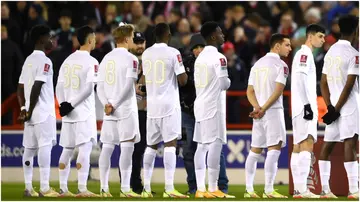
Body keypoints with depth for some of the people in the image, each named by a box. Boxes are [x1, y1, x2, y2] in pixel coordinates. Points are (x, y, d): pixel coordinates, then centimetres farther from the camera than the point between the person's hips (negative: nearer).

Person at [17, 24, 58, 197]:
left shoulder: (28, 60, 15)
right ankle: (44, 188, -12)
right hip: (43, 113, -8)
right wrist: (30, 112, -15)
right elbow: (36, 88, -18)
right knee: (45, 147, -9)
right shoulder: (44, 61, -11)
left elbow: (20, 88, 14)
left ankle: (28, 187, 8)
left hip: (31, 113, 8)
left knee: (29, 148, 7)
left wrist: (24, 109, 9)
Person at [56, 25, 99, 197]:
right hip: (84, 112, -7)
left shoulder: (68, 60, 11)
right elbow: (89, 88, -16)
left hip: (68, 113, 7)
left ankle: (63, 189, 12)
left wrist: (63, 104, 1)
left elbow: (59, 86, 7)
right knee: (85, 149, -8)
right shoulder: (91, 62, -9)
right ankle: (82, 189, -15)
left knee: (67, 150, 11)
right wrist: (72, 104, -12)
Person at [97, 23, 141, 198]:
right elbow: (128, 86, -14)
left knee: (107, 148, 6)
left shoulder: (106, 59, 14)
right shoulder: (131, 59, -6)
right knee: (127, 147, -6)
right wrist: (114, 105, -11)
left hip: (109, 111, 6)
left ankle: (104, 188, 5)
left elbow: (100, 86, 9)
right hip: (126, 110, -6)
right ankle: (125, 189, -11)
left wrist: (106, 104, -3)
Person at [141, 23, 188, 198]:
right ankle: (169, 188, -16)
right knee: (170, 144, -8)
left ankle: (146, 187, 13)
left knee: (151, 146, 12)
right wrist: (185, 73, 11)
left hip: (152, 105, 5)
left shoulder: (146, 54, 8)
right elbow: (183, 80, -9)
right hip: (169, 104, -5)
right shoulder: (173, 53, -9)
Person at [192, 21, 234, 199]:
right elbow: (224, 84, -15)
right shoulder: (218, 58, -12)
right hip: (214, 105, -9)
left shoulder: (200, 57, 14)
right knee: (215, 144, -8)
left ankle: (200, 189, 4)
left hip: (200, 104, 9)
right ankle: (213, 189, -11)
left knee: (202, 145, 6)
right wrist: (228, 82, 6)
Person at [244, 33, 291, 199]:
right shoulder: (281, 65, -7)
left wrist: (258, 108, -4)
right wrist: (263, 109, -13)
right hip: (273, 111, -7)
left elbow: (250, 91, 9)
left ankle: (249, 190, 11)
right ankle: (268, 191, -14)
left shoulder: (257, 64, 15)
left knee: (255, 151, 11)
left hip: (258, 113, 7)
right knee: (274, 149, -8)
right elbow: (278, 91, -16)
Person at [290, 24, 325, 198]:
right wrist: (307, 105, -23)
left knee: (298, 146, 8)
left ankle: (298, 189, 8)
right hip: (304, 106, -11)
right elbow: (300, 79, -19)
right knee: (307, 144, -17)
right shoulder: (304, 54, -9)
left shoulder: (306, 55, 22)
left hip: (300, 109, 11)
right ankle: (302, 190, -25)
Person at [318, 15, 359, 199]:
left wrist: (330, 107, 5)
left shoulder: (330, 52, 12)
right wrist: (336, 109, -11)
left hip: (333, 105, 8)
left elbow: (324, 83, 11)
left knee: (328, 145, 7)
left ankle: (325, 189, 9)